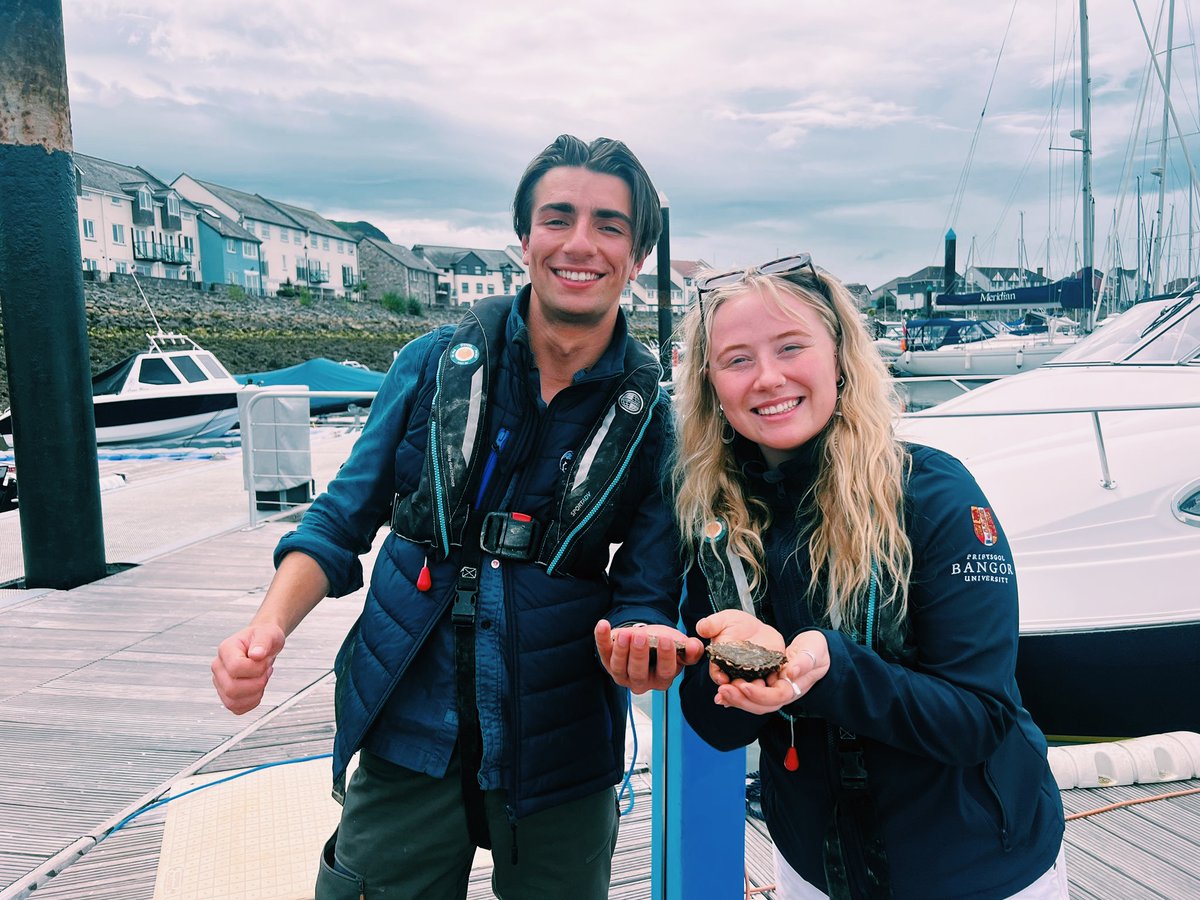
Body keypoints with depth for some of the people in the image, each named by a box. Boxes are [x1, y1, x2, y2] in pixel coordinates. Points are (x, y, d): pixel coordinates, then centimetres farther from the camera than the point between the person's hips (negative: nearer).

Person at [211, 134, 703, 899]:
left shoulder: (653, 418, -7)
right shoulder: (434, 365, -4)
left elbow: (646, 593, -4)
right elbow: (343, 519, 2)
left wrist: (639, 641, -27)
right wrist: (270, 626, -14)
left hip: (559, 759, 0)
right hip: (408, 739, 1)